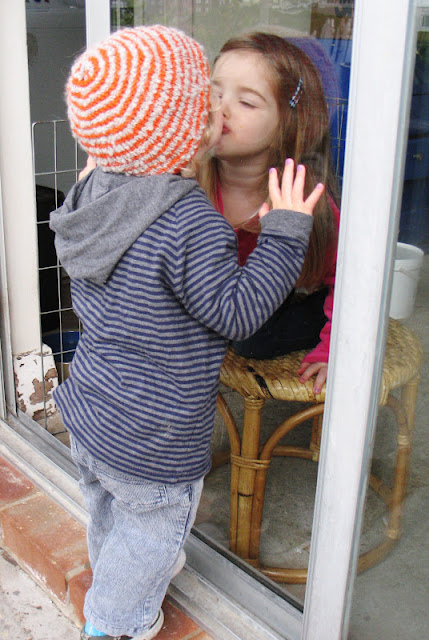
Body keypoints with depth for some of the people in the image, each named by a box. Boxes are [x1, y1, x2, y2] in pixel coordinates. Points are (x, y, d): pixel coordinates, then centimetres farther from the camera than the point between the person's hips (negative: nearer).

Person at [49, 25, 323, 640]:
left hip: (89, 408, 8)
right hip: (153, 440, -8)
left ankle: (111, 579, 59)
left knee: (108, 510, 32)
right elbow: (236, 312, -25)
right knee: (152, 526, 19)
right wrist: (285, 230, -22)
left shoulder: (92, 193, -5)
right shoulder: (189, 221, -31)